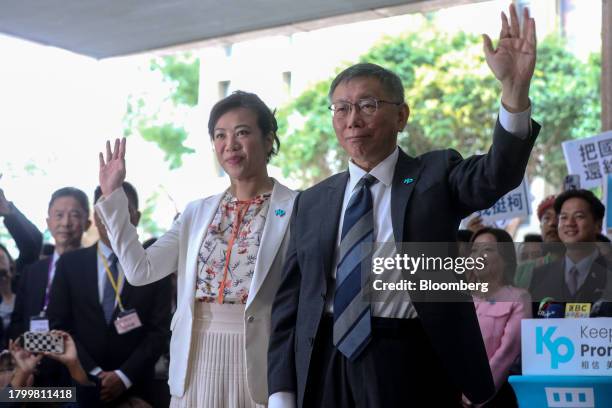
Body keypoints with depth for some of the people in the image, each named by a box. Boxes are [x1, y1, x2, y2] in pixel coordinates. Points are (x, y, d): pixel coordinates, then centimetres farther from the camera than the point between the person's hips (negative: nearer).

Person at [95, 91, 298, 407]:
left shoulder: (296, 210, -5)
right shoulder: (197, 212, 10)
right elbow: (140, 269, 2)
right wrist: (111, 195, 2)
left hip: (258, 360, -4)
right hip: (196, 361, 4)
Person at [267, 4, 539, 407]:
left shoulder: (436, 176, 3)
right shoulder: (312, 203, 10)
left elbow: (498, 175, -18)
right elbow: (290, 302, 10)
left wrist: (515, 88, -33)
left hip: (411, 369, -3)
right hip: (327, 370, 3)